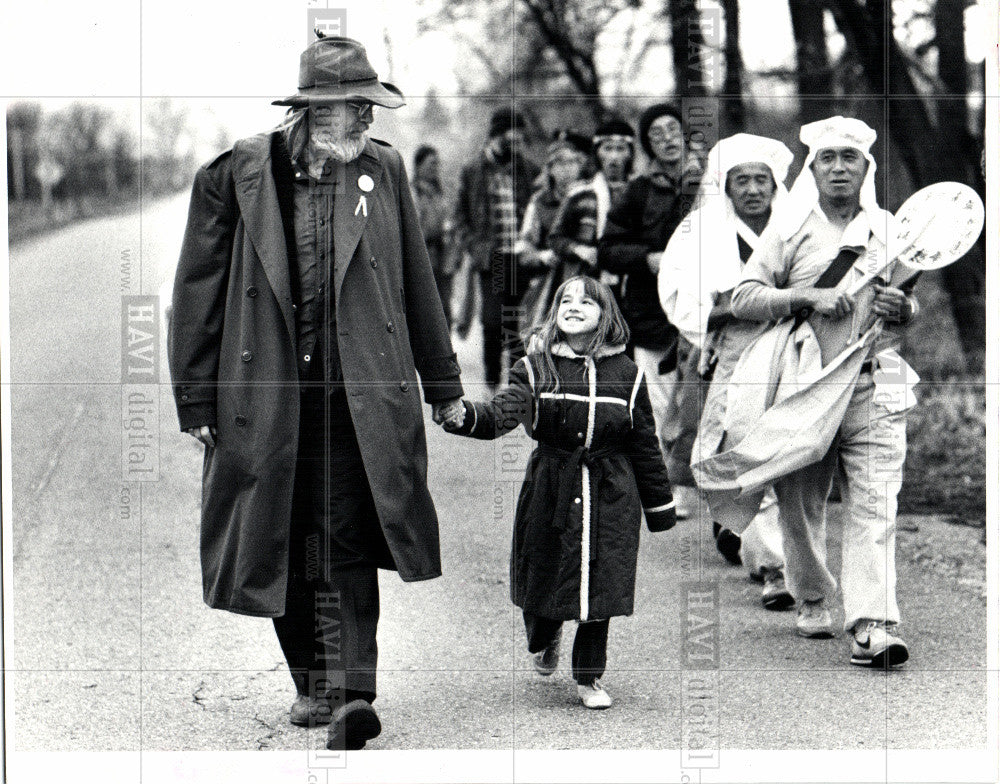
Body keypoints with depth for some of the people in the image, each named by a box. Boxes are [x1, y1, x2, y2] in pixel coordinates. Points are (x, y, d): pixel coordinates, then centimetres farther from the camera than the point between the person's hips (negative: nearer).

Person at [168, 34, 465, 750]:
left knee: (347, 548, -9)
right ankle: (312, 683, 23)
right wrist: (196, 398, 2)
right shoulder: (238, 174, -1)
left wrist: (442, 383, 18)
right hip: (265, 396, 0)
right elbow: (199, 290, 3)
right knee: (285, 549, 8)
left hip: (360, 396, 0)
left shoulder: (383, 170, 6)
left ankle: (350, 692, -11)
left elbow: (417, 284, 15)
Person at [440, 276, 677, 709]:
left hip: (610, 494, 0)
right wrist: (466, 417, -39)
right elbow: (503, 411, -17)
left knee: (601, 586, 0)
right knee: (543, 576, 8)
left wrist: (659, 506, 10)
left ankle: (589, 676, 18)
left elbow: (645, 443, 8)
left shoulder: (625, 374, 2)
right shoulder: (536, 367, -1)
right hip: (549, 488, 0)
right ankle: (543, 640, 42)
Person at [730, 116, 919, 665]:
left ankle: (872, 627, -18)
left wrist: (904, 308, -2)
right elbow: (743, 298, -3)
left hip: (874, 388, 0)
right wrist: (808, 298, -15)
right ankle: (812, 601, 31)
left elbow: (915, 304, 22)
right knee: (800, 505, 8)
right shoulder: (789, 229, 6)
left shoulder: (889, 229, 12)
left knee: (874, 507, -12)